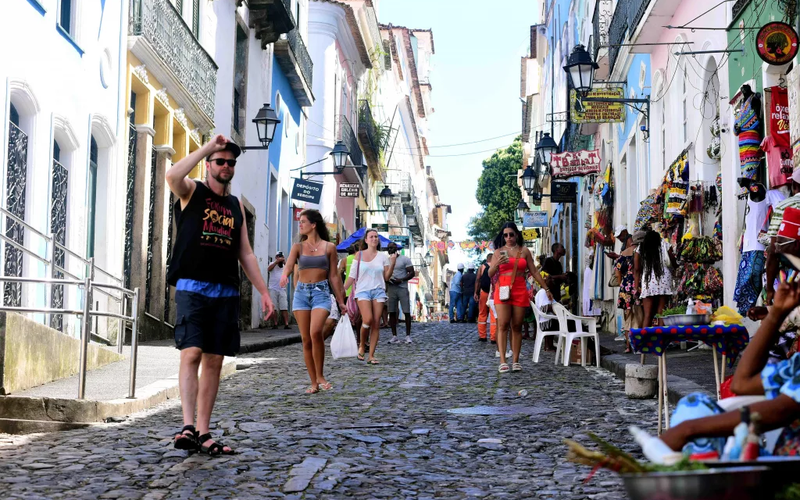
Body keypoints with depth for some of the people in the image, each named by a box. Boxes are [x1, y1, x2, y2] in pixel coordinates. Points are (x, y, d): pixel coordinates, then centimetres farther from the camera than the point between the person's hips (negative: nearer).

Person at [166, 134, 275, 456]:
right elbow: (172, 176, -20)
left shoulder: (236, 205, 20)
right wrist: (210, 145, -15)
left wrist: (263, 291, 13)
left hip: (226, 292, 5)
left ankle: (203, 434, 6)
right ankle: (188, 426, -23)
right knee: (191, 353, -18)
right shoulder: (191, 191, 5)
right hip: (192, 287, -5)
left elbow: (245, 253, 20)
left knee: (214, 362, 3)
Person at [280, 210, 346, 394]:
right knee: (306, 339, 1)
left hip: (321, 292, -3)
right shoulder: (298, 247, 8)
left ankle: (320, 376, -9)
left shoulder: (329, 247, 4)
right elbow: (289, 265, -10)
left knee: (315, 332, -25)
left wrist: (341, 301, 6)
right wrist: (284, 275, -34)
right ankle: (314, 383, 9)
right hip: (301, 292, 3)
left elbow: (333, 276, 7)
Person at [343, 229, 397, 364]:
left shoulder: (383, 257, 10)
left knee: (376, 324, -3)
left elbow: (386, 277, 9)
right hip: (363, 290, -2)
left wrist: (392, 263, -3)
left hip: (378, 291, 2)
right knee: (368, 319, -21)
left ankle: (371, 355, 2)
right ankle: (362, 345, 5)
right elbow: (352, 275, 6)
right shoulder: (359, 255, 6)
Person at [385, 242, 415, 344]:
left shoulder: (404, 259, 0)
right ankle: (394, 336, 7)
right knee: (392, 312, 2)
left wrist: (401, 280, -18)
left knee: (406, 312, -6)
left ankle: (408, 336, -2)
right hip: (391, 289, 5)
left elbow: (412, 273, -5)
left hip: (402, 288, -5)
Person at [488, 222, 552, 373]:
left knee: (517, 326, 1)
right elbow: (490, 274, 6)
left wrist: (546, 289, 11)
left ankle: (515, 361, 2)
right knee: (503, 325, -11)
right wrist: (497, 264, -14)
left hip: (520, 291, 1)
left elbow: (534, 272, 14)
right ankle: (502, 361, -14)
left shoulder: (524, 251, 12)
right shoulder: (499, 252, 10)